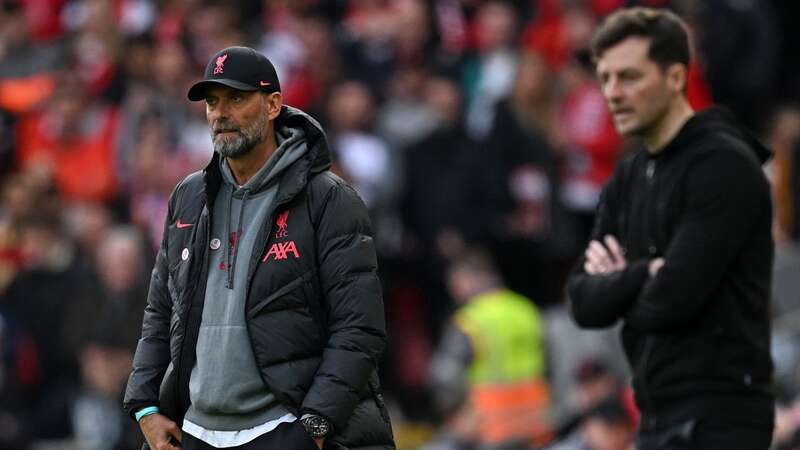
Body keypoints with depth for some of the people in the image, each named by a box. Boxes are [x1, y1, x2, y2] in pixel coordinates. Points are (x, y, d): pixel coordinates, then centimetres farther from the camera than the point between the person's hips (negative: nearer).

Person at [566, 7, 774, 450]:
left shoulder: (723, 165, -12)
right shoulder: (629, 178, 16)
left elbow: (673, 297, -20)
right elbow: (584, 302, 8)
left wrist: (618, 286, 1)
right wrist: (642, 275, -11)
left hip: (717, 413, -9)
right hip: (661, 413, 10)